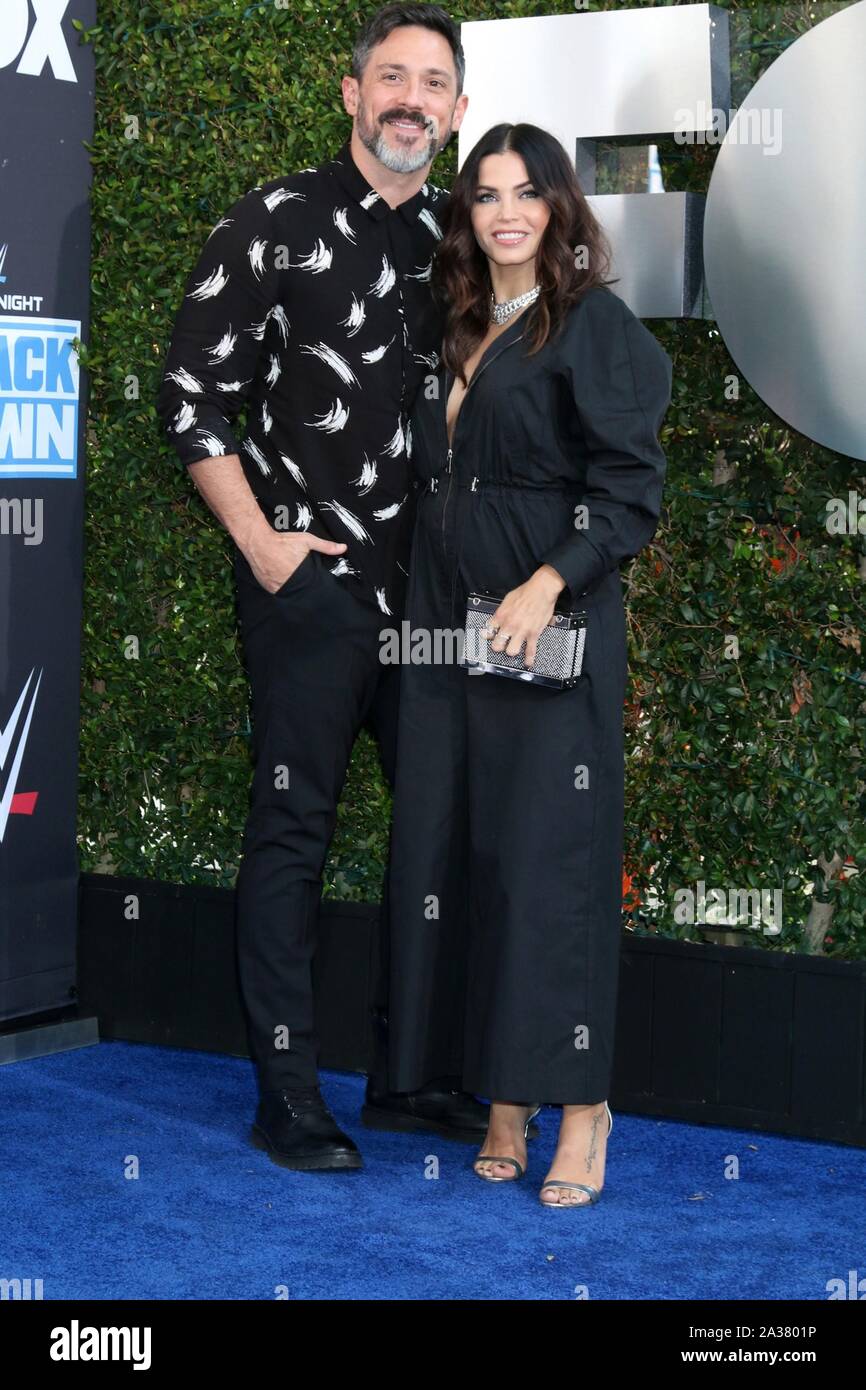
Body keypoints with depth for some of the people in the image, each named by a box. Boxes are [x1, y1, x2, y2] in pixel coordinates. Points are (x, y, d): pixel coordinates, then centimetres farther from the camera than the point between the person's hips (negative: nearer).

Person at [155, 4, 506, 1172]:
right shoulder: (278, 222, -4)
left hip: (428, 583, 6)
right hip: (311, 580, -5)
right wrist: (262, 545, -9)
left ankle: (410, 1077, 23)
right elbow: (194, 397, -5)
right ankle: (288, 1099, 9)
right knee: (293, 830, 0)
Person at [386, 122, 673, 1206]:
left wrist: (547, 584, -22)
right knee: (452, 851, 5)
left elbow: (629, 486, -11)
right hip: (447, 626, 7)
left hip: (551, 629, -7)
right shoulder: (459, 332, 17)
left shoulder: (595, 325, -4)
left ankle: (580, 1103, 3)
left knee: (548, 856, -7)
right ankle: (502, 1097, 12)